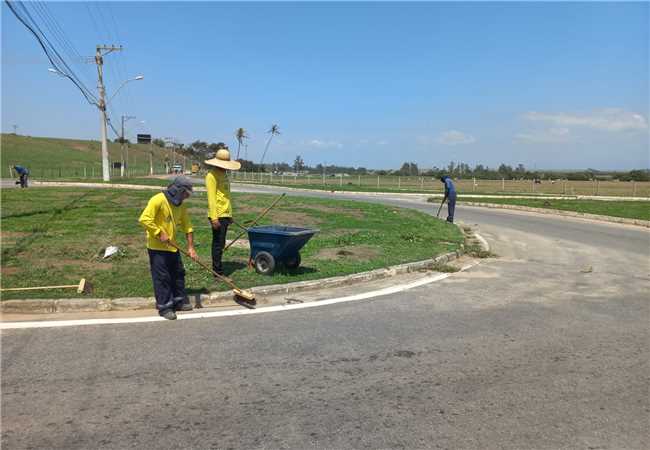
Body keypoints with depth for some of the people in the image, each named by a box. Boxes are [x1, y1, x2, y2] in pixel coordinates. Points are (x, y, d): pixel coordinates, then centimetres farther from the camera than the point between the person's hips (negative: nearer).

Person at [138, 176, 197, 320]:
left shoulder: (181, 205, 5)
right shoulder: (158, 200, -19)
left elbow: (187, 226, 8)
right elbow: (144, 219, -25)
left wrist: (190, 247, 3)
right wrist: (160, 234, -22)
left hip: (172, 247, 8)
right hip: (157, 247, -8)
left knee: (178, 274, 14)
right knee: (162, 277, -1)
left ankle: (180, 301, 28)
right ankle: (164, 307, 8)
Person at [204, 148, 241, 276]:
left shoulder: (224, 174, 17)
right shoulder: (211, 175, -11)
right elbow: (211, 198, -18)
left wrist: (229, 214, 20)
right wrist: (214, 218, -22)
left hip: (225, 215, 9)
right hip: (218, 216, -9)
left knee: (221, 244, 14)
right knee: (218, 244, -4)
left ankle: (218, 270, 22)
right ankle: (218, 272, 3)